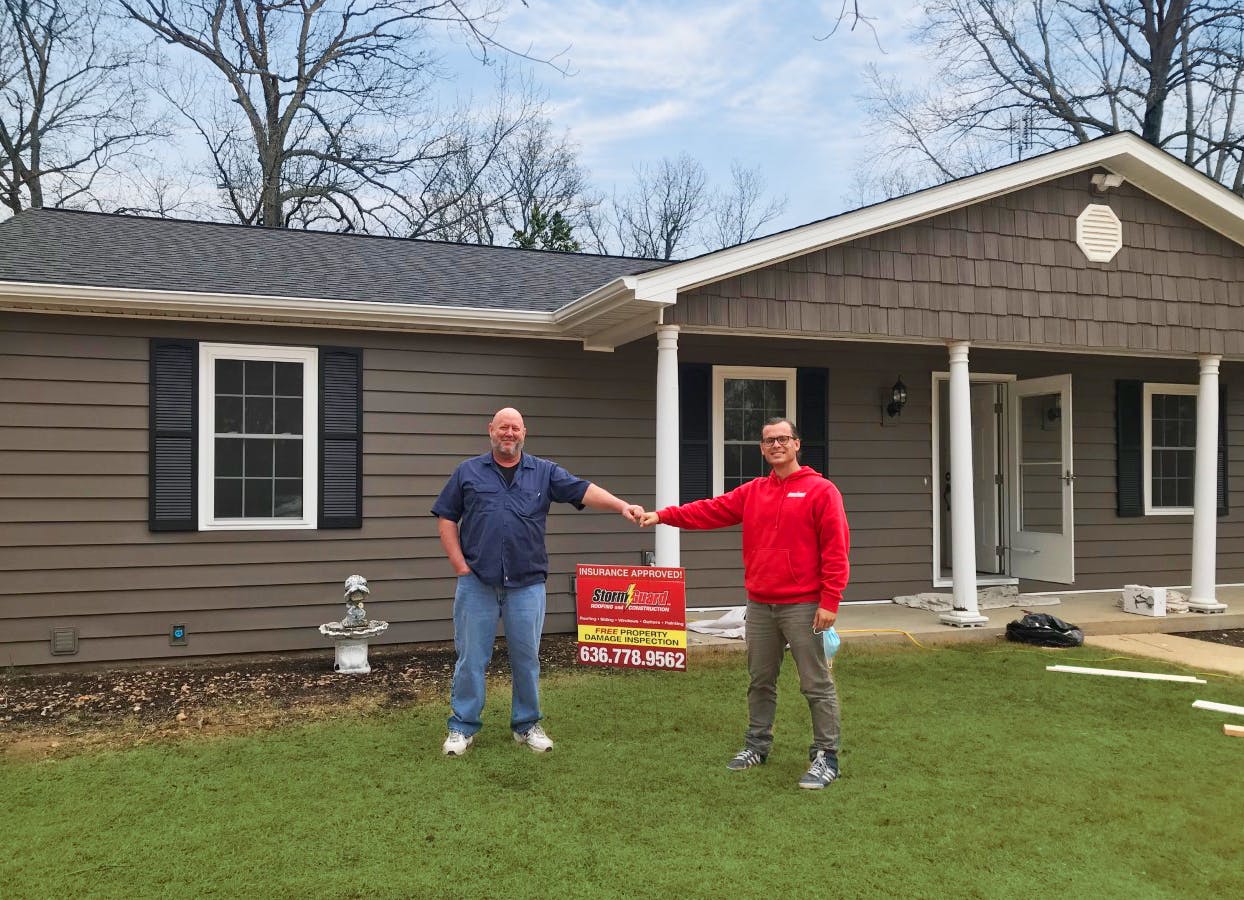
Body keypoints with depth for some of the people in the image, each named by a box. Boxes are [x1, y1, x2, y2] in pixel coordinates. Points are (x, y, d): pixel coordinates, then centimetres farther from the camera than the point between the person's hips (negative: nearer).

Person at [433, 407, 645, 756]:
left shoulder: (544, 472, 9)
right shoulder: (468, 472, 7)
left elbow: (583, 490, -2)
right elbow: (446, 518, 7)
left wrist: (622, 505, -18)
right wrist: (460, 565, -2)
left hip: (527, 584, 1)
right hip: (476, 583, -1)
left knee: (527, 657, 8)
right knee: (471, 656, 4)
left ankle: (527, 724, 23)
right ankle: (462, 727, 17)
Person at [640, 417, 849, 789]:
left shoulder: (820, 490, -5)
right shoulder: (752, 492, 12)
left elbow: (835, 549, -10)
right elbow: (711, 510, 8)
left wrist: (829, 602, -14)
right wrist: (664, 515, -3)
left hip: (803, 606, -5)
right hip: (759, 606, 5)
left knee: (816, 685, 0)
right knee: (760, 681, 15)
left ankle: (825, 756, 10)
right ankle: (757, 745, 29)